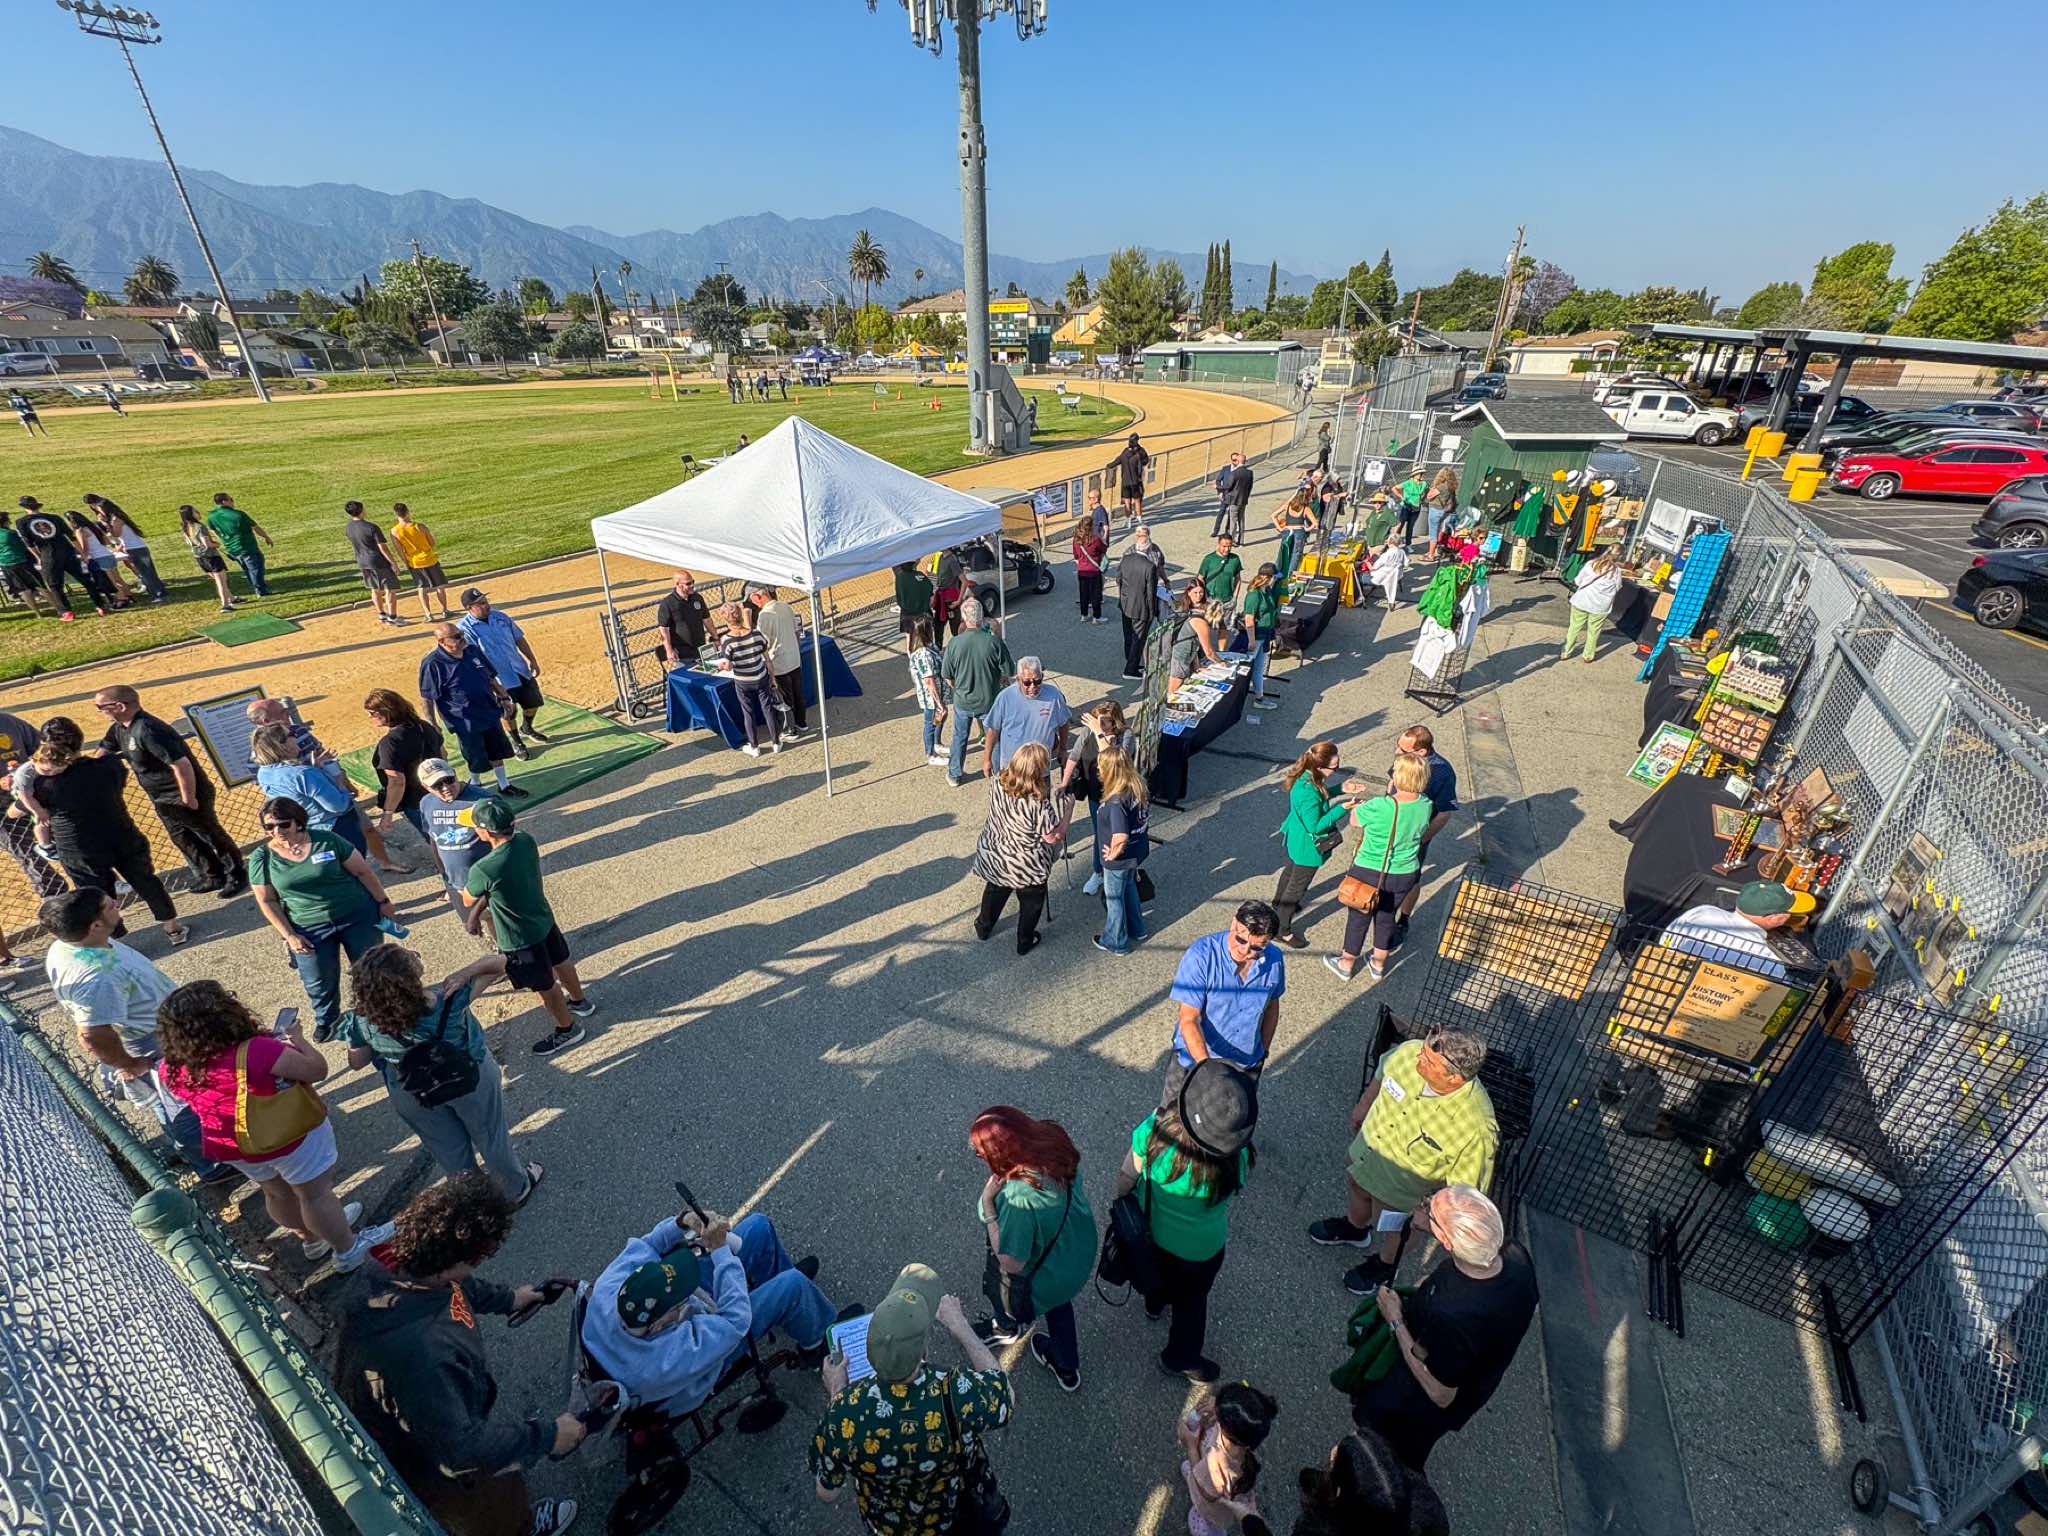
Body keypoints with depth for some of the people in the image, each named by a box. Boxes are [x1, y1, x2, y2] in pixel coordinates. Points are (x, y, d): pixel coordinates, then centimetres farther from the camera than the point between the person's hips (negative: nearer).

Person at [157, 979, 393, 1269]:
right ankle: (347, 1250, 32)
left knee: (278, 1193, 27)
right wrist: (296, 1038, -8)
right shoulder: (254, 1051, -35)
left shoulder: (173, 1069, -14)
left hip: (232, 1147, 6)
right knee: (316, 1194, 14)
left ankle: (313, 1241, 49)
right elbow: (317, 1069, -24)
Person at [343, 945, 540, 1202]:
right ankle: (516, 1189, 47)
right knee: (490, 1137, 24)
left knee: (449, 1151, 27)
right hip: (470, 1077, -2)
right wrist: (464, 973, -37)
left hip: (412, 1096, 2)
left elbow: (357, 1062, -8)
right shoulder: (450, 999, -36)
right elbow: (498, 962, -25)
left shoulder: (362, 1021, -29)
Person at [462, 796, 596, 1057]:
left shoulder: (483, 869, -34)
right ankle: (579, 1001, 55)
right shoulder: (527, 840, -15)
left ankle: (568, 1029, 38)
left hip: (519, 939, -6)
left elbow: (469, 901, -11)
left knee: (545, 986, 16)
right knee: (561, 963, 30)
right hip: (544, 921, 7)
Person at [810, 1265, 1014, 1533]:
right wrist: (961, 1328, -12)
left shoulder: (844, 1412, -37)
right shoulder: (961, 1395, -41)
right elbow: (1008, 1397, -17)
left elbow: (825, 1493, -16)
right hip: (959, 1519, -1)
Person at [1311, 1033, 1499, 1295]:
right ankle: (1354, 1228, 67)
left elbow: (1467, 1186, -23)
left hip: (1402, 1189, -4)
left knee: (1389, 1232, 26)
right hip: (1367, 1148, 4)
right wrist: (1363, 1107, 11)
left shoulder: (1478, 1128, -42)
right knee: (1355, 1187, 33)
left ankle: (1385, 1265, 61)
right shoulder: (1409, 1052, -31)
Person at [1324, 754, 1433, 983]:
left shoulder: (1378, 806, -29)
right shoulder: (1425, 805, -13)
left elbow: (1354, 819, -10)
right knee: (1386, 916, 25)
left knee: (1359, 918, 16)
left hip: (1370, 873, -4)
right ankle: (1378, 966, 43)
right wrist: (1392, 794, 1)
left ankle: (1346, 965, 36)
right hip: (1405, 875, 4)